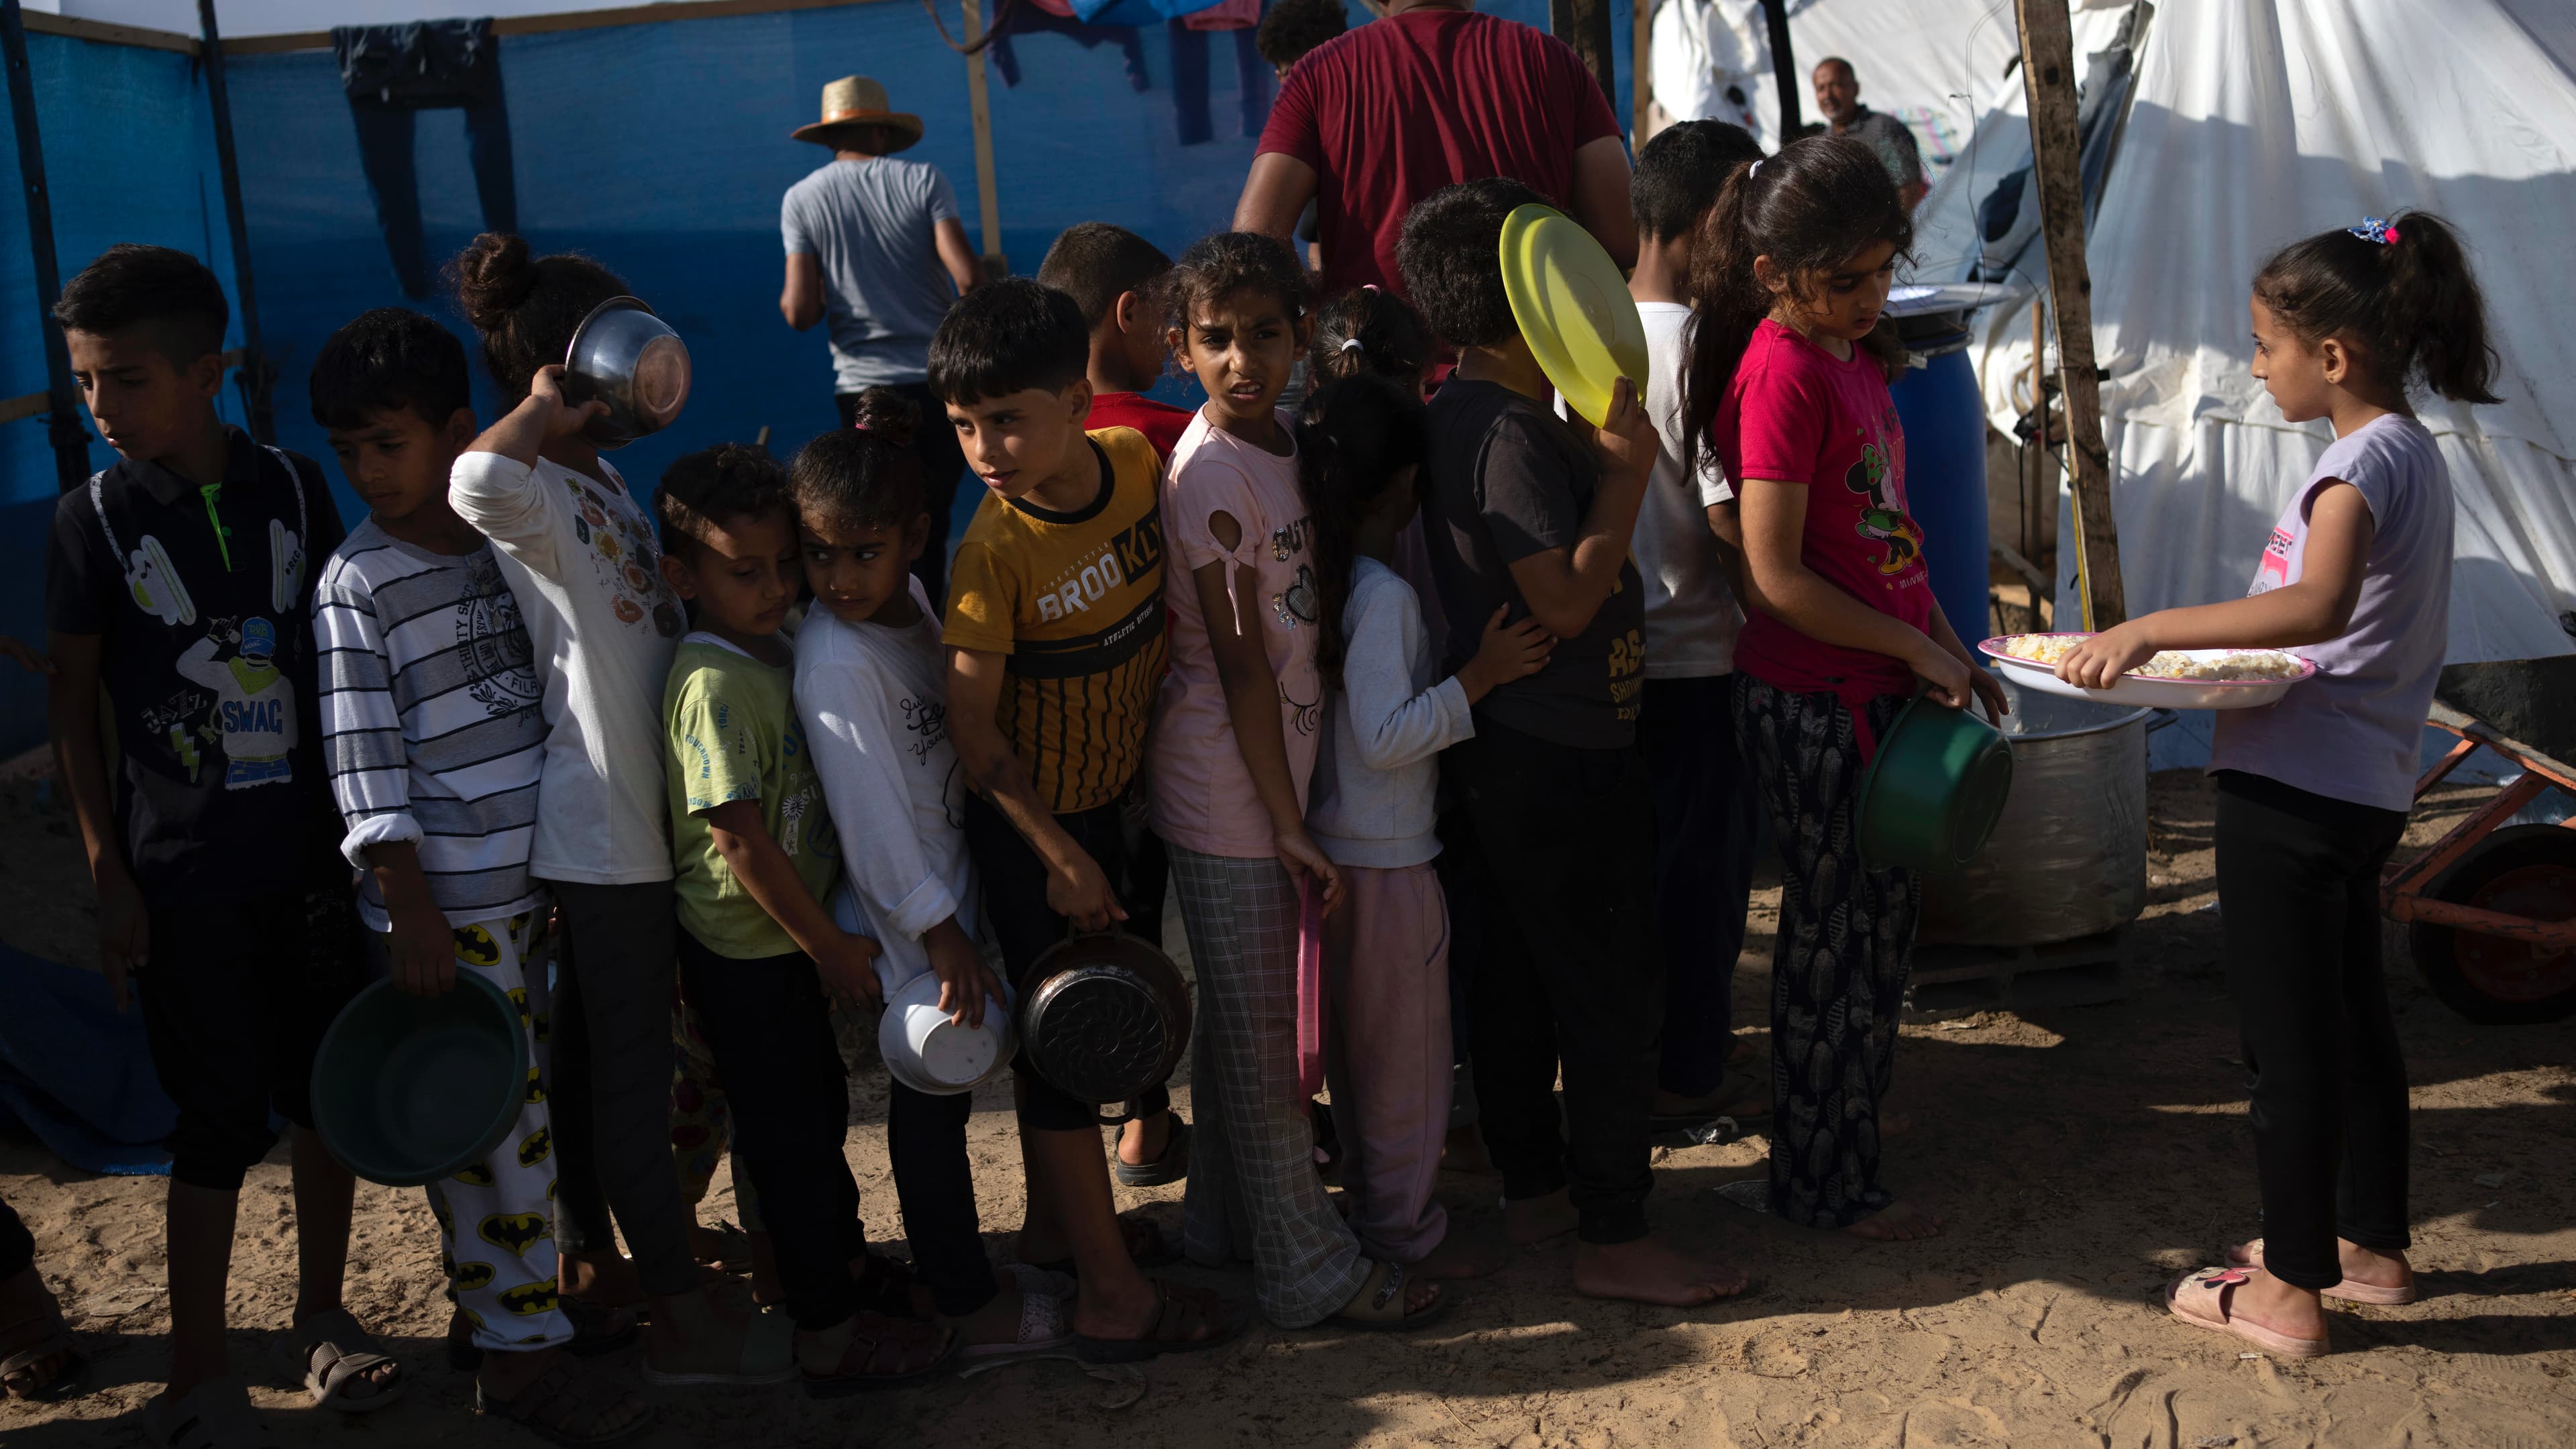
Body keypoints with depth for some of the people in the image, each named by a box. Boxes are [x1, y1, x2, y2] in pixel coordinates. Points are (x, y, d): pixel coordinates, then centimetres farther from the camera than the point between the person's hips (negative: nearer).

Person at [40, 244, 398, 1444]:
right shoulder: (94, 518, -6)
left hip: (310, 846, 3)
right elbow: (72, 702, -2)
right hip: (185, 868, -3)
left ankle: (321, 1312, 31)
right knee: (220, 1120, 1)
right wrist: (109, 878, -5)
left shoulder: (291, 487, -1)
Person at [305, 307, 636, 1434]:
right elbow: (364, 762, -12)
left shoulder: (503, 543, 8)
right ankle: (518, 1353, 11)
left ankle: (558, 1285, 31)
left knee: (547, 1100, 14)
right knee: (491, 1127, -1)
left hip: (546, 878, 6)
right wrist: (412, 916, -16)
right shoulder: (357, 585, -9)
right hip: (445, 907, -6)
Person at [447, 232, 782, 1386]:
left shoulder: (600, 480, 14)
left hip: (639, 818, 10)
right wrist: (549, 407, -27)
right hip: (600, 829, -10)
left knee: (593, 1052, 19)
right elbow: (475, 478, -43)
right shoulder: (532, 491, -18)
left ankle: (591, 1260, 32)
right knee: (631, 1071, -2)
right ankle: (684, 1316, 6)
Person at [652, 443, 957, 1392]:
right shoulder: (713, 683, -24)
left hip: (792, 940, 9)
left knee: (820, 1104, 24)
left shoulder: (774, 653, 5)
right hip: (743, 956, -9)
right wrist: (829, 946, -18)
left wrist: (822, 938, 14)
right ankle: (830, 1339, 13)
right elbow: (740, 840, -25)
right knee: (789, 1136, 2)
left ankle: (841, 1254, 43)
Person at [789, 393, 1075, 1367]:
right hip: (908, 921, -8)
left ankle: (960, 1274, 34)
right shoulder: (834, 660, -24)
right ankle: (973, 1313, 18)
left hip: (951, 891, 8)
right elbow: (871, 819, -23)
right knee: (933, 1103, 5)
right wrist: (941, 937, -19)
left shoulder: (912, 599, 0)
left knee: (945, 1091, 19)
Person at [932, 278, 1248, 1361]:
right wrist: (1059, 855, -18)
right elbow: (973, 724, -20)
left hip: (1116, 797, 6)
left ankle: (1055, 1222, 40)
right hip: (1033, 823, -6)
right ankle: (1112, 1299, 12)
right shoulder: (995, 551, -26)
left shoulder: (1135, 461, -10)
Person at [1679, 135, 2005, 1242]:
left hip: (1884, 685, 9)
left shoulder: (1852, 353, 10)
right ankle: (1826, 1186, 18)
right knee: (1834, 937, 3)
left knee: (1884, 915, 17)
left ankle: (1848, 1132, 33)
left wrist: (1952, 648, 14)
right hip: (1814, 701, -9)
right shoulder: (1781, 371, -18)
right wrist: (1916, 649, -14)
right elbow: (1776, 576, -20)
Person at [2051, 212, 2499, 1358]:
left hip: (2294, 789, -10)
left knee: (2287, 1037, -1)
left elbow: (2319, 604, -34)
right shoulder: (2415, 451, 14)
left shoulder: (2363, 460, -17)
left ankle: (2290, 1291, 9)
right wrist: (2185, 642, 12)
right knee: (2351, 1018, 20)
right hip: (2361, 786, 10)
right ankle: (2372, 1246, 34)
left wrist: (2150, 630, -36)